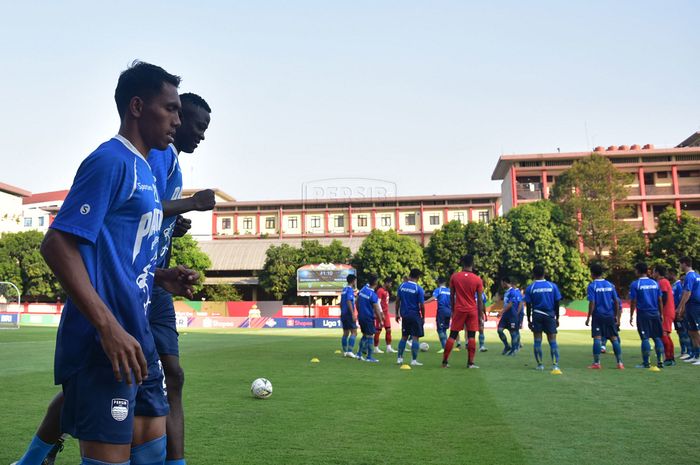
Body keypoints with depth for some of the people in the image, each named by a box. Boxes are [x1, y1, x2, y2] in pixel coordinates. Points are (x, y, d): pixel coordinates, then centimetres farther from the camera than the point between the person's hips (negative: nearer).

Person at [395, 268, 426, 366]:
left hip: (404, 315, 5)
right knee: (415, 337, 1)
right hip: (415, 316, -5)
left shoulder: (402, 286, 1)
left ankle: (399, 358, 16)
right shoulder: (418, 289, -12)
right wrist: (423, 317, 1)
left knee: (404, 337, 16)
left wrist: (397, 313, 13)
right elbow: (422, 305, -11)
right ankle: (414, 360, 0)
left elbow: (397, 300, 4)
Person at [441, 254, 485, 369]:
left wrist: (453, 310, 15)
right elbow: (479, 299, -2)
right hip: (472, 310, -1)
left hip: (459, 310, 1)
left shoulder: (454, 276, 0)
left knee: (453, 335, 6)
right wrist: (481, 314, 5)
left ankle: (445, 361, 7)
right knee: (471, 336, 3)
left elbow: (452, 296, 5)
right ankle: (470, 363, 1)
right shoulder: (477, 279, -3)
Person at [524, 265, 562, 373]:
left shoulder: (530, 288, -3)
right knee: (553, 341, 1)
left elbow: (528, 306, -1)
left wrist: (529, 320, 7)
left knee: (538, 341, 8)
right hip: (550, 316, 1)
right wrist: (557, 318, 11)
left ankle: (540, 364, 12)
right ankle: (555, 365, -10)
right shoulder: (552, 286, 1)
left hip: (537, 316, -1)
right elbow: (557, 304, 3)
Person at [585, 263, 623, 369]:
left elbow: (592, 303, -12)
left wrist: (588, 317, -6)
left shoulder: (592, 286, -6)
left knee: (597, 338, -3)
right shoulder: (610, 284, 8)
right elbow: (616, 301, 8)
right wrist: (617, 316, 15)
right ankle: (620, 363, 7)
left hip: (598, 316, -4)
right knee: (614, 338, 8)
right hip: (610, 316, 4)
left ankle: (596, 363, -3)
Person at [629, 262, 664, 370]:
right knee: (657, 337, 11)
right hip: (655, 314, 4)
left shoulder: (635, 284, -6)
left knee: (645, 338, -2)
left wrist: (631, 316, 2)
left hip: (643, 314, -4)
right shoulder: (655, 283, 8)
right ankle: (660, 361, 9)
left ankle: (646, 363, 1)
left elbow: (633, 301, -6)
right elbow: (660, 300, 10)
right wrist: (661, 314, 18)